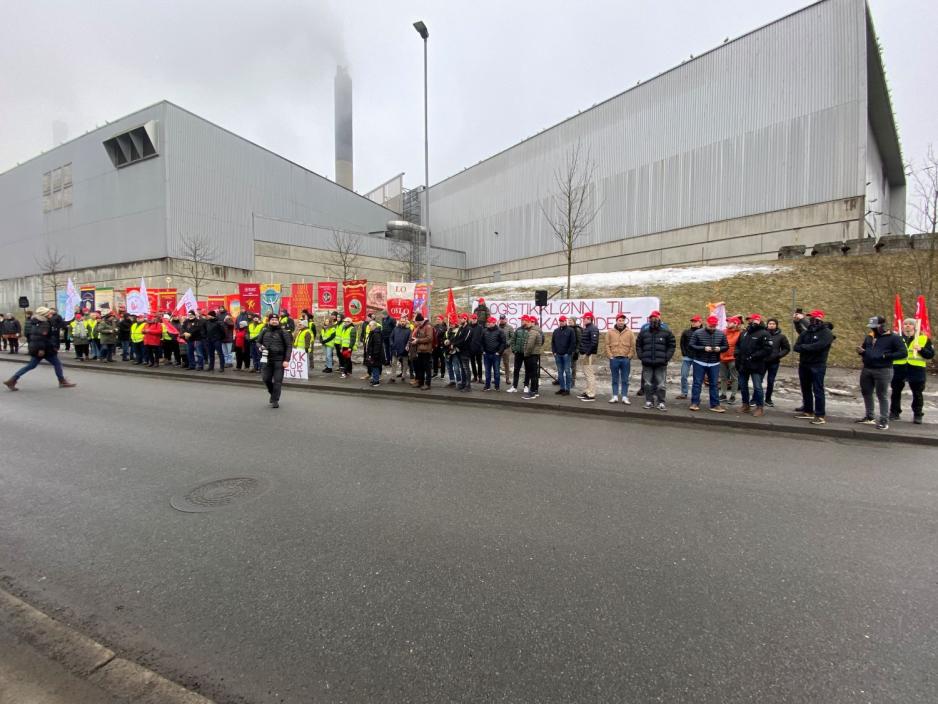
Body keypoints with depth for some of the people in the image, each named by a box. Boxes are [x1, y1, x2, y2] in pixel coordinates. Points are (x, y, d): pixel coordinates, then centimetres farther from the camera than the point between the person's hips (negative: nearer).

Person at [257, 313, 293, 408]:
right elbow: (258, 342, 20)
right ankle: (273, 393, 32)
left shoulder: (283, 332, -2)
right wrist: (261, 346, -5)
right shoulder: (264, 331, 10)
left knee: (277, 381, -4)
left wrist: (286, 360, -13)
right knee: (265, 379, 5)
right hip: (267, 359, 4)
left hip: (279, 360, -4)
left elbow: (289, 346, -5)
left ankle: (275, 401, 3)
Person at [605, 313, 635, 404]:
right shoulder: (610, 332, 3)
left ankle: (624, 397, 11)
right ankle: (615, 396, 14)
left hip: (625, 359, 0)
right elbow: (607, 345, 2)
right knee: (615, 379, 7)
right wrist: (610, 356, -5)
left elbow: (633, 346, 3)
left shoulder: (629, 332, 3)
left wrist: (629, 357, -4)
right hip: (614, 359, 0)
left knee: (625, 380, 5)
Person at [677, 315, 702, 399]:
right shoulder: (686, 332, 6)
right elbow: (682, 343, 10)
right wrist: (684, 353, 1)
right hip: (687, 358, 2)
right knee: (683, 376, 3)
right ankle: (684, 393, 13)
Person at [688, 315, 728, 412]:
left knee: (714, 384, 7)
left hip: (714, 363, 3)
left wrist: (720, 349, -13)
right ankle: (695, 403, 9)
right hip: (699, 362, -3)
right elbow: (692, 346, -8)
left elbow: (726, 346, 9)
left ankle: (715, 405, 13)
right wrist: (703, 348, -20)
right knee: (697, 383, 2)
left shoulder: (721, 334, 3)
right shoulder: (698, 332, -6)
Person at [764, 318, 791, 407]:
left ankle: (768, 399, 20)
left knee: (771, 382, 8)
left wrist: (779, 355, -6)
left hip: (774, 363, 1)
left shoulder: (781, 336, 2)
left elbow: (787, 349, 8)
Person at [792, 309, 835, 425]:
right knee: (806, 390, 13)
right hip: (803, 365, 6)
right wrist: (810, 349, -16)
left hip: (817, 366, -6)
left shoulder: (826, 333, -7)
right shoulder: (805, 332, 10)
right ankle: (808, 411, 24)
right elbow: (796, 347, 0)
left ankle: (820, 416, -1)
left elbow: (817, 346, -23)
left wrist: (803, 347, -9)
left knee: (818, 390, -5)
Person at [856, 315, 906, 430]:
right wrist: (861, 351, 1)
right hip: (866, 370, 7)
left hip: (883, 371, -6)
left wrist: (886, 356, -22)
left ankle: (884, 421, 5)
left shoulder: (893, 338, -6)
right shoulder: (869, 337, 12)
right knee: (866, 393, 13)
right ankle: (870, 417, 26)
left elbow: (903, 353, -10)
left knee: (882, 396, -2)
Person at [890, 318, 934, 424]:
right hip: (899, 368, 1)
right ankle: (894, 413, 19)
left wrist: (921, 349, -14)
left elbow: (931, 354, 2)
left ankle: (918, 415, 16)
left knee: (917, 393, 6)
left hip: (916, 369, -1)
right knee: (896, 392, 9)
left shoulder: (923, 338, 5)